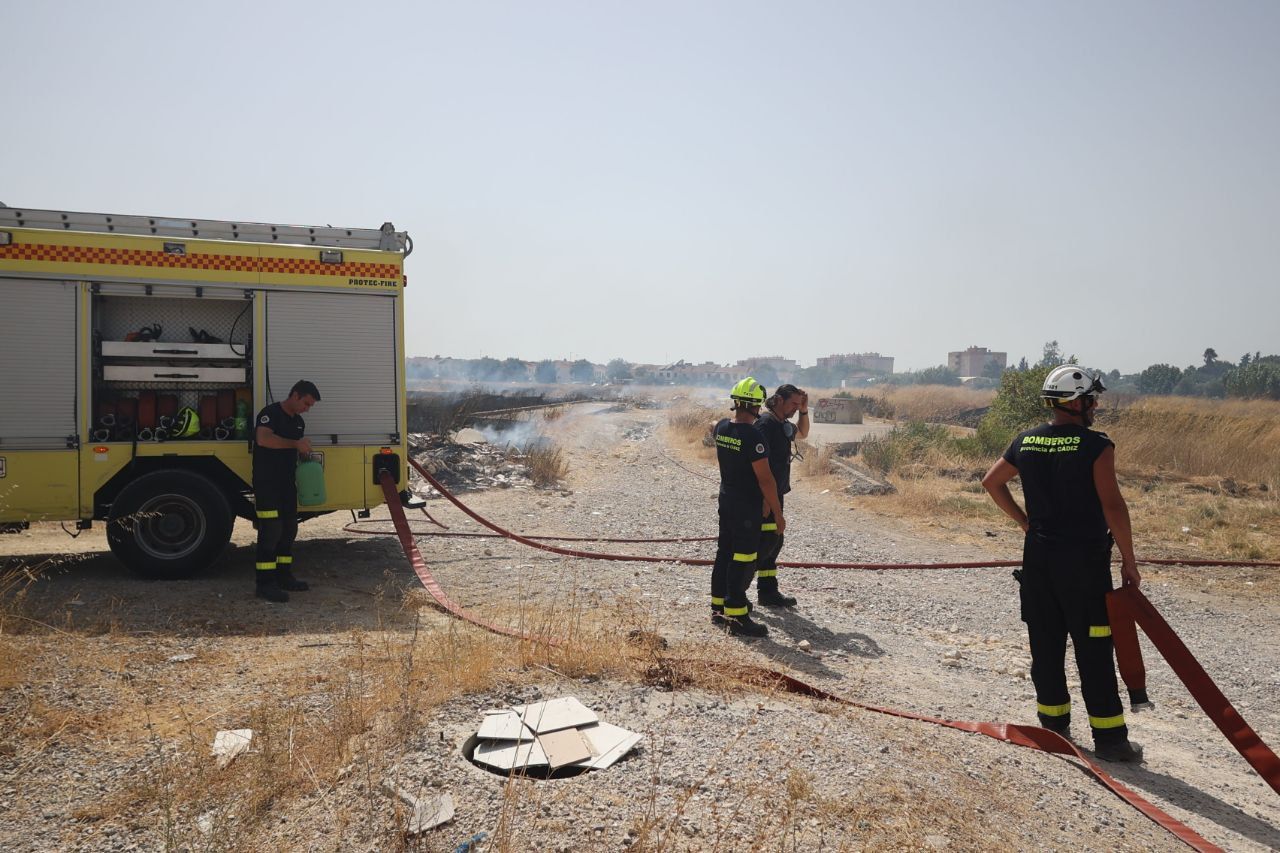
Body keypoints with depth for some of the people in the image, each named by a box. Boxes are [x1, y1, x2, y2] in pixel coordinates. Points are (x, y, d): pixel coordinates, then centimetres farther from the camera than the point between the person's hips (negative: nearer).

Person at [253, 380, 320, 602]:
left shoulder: (298, 422, 15)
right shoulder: (270, 413, -12)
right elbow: (263, 439, -30)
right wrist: (296, 444, -27)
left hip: (287, 483, 9)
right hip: (266, 483, -9)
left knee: (289, 529, 11)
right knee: (271, 530, -11)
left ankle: (283, 576, 20)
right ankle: (264, 583, -8)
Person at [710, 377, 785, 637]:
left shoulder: (721, 427, 1)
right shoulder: (753, 436, -23)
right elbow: (765, 479, -21)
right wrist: (778, 514, -13)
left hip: (725, 500, 8)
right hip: (747, 507, -8)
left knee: (724, 553, 16)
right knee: (743, 560, -1)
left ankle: (719, 607, 26)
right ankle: (737, 616, 4)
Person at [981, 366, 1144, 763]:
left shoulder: (1026, 442, 5)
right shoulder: (1095, 445, -13)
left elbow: (991, 482, 16)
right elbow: (1113, 505, -15)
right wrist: (1129, 561, -7)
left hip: (1038, 556, 5)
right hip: (1086, 559, -5)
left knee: (1045, 644, 12)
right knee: (1094, 650, 2)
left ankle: (1053, 725, 22)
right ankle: (1109, 737, 9)